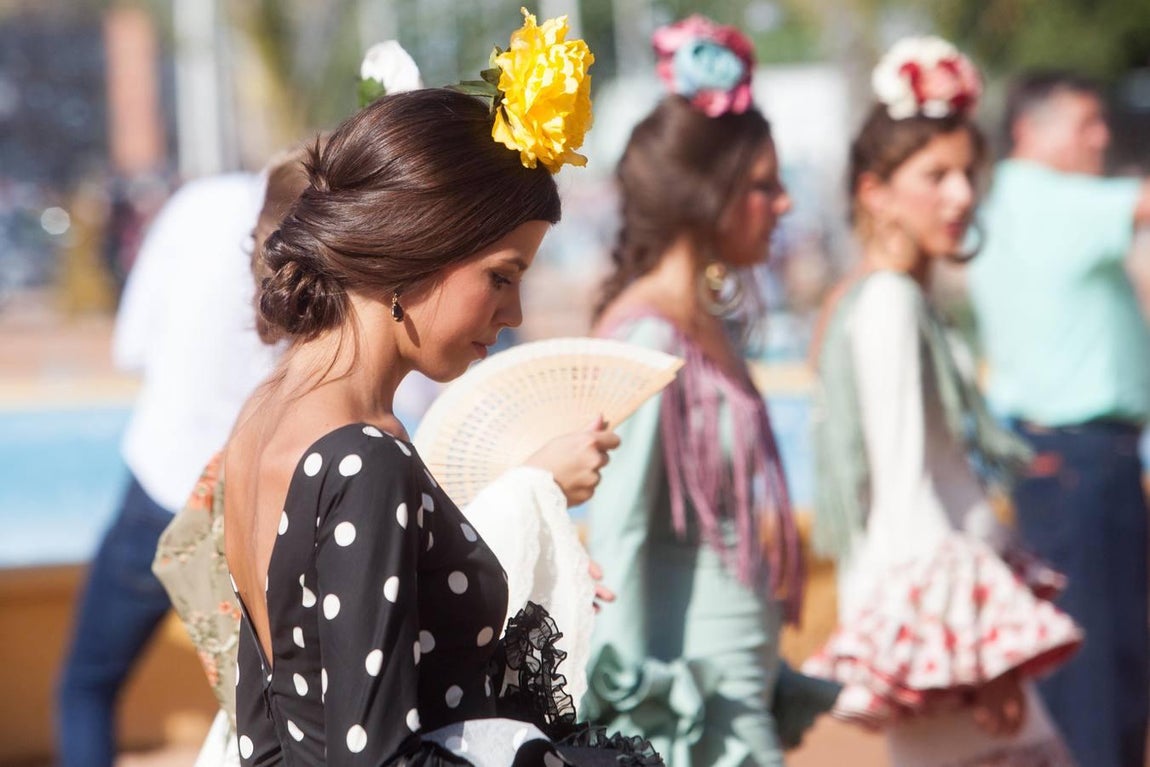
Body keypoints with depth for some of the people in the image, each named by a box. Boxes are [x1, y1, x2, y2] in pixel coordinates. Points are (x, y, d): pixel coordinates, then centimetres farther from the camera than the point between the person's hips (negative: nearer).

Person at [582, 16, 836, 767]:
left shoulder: (712, 327, 11)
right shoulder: (649, 338, -15)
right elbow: (618, 529, -17)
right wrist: (632, 695, -18)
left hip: (738, 683, 9)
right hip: (690, 683, -9)